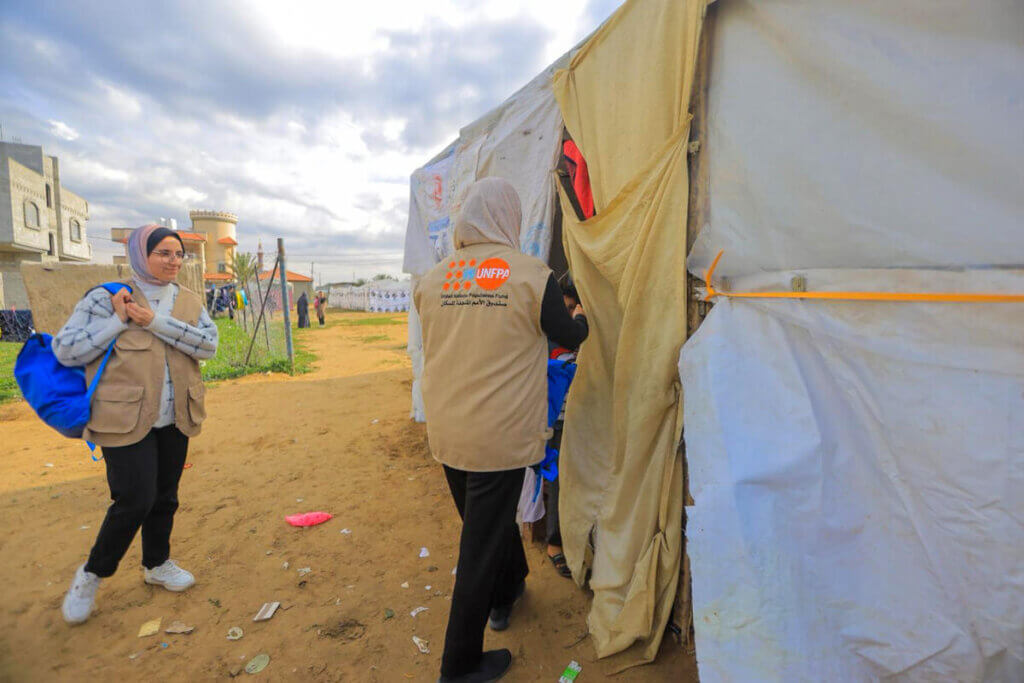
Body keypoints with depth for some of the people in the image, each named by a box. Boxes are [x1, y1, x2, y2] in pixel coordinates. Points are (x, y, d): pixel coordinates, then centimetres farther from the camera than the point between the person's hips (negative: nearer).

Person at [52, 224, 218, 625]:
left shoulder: (190, 301, 6)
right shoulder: (105, 297, -4)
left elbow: (208, 344, -9)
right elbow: (65, 351, -6)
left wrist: (156, 321, -16)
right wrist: (119, 321, -14)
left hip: (175, 420, 4)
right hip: (126, 419, -4)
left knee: (165, 497, 15)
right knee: (135, 500, -5)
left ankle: (156, 564, 37)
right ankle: (91, 574, 22)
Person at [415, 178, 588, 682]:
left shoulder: (432, 279, 0)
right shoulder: (531, 275, -12)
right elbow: (570, 337, 1)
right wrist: (581, 316, 24)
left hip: (445, 432, 5)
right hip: (501, 435, -5)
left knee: (488, 518, 26)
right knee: (483, 543, 10)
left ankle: (506, 593, 52)